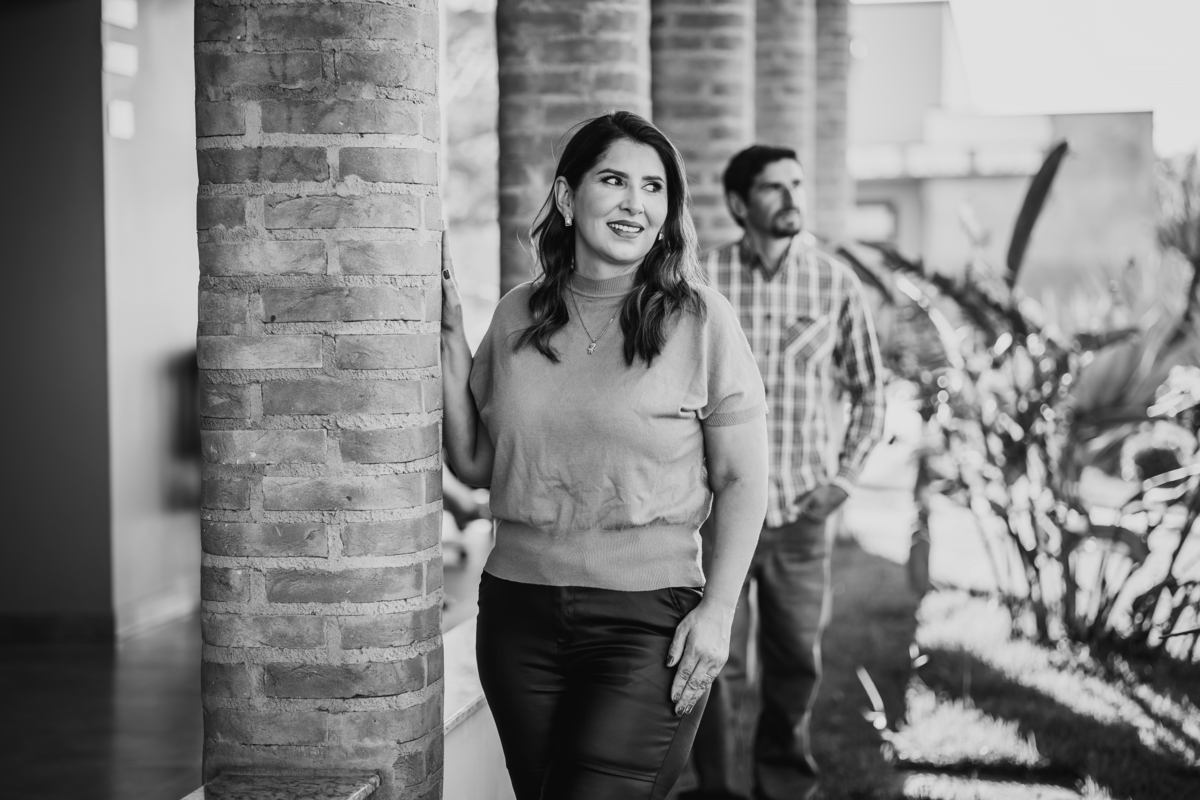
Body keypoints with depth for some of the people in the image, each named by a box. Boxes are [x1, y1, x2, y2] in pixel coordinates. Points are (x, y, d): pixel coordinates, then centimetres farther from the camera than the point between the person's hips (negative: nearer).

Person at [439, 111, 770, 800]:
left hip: (647, 617, -4)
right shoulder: (518, 317, 7)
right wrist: (451, 339, 5)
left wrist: (718, 609, -9)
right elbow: (474, 464, 11)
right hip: (518, 610, 4)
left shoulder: (701, 320, -4)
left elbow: (742, 481, -1)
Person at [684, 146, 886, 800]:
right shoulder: (702, 281, -4)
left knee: (796, 663, 10)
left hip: (801, 512, 2)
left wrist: (844, 476, 3)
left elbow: (868, 390, 10)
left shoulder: (835, 283, 0)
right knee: (719, 668, 1)